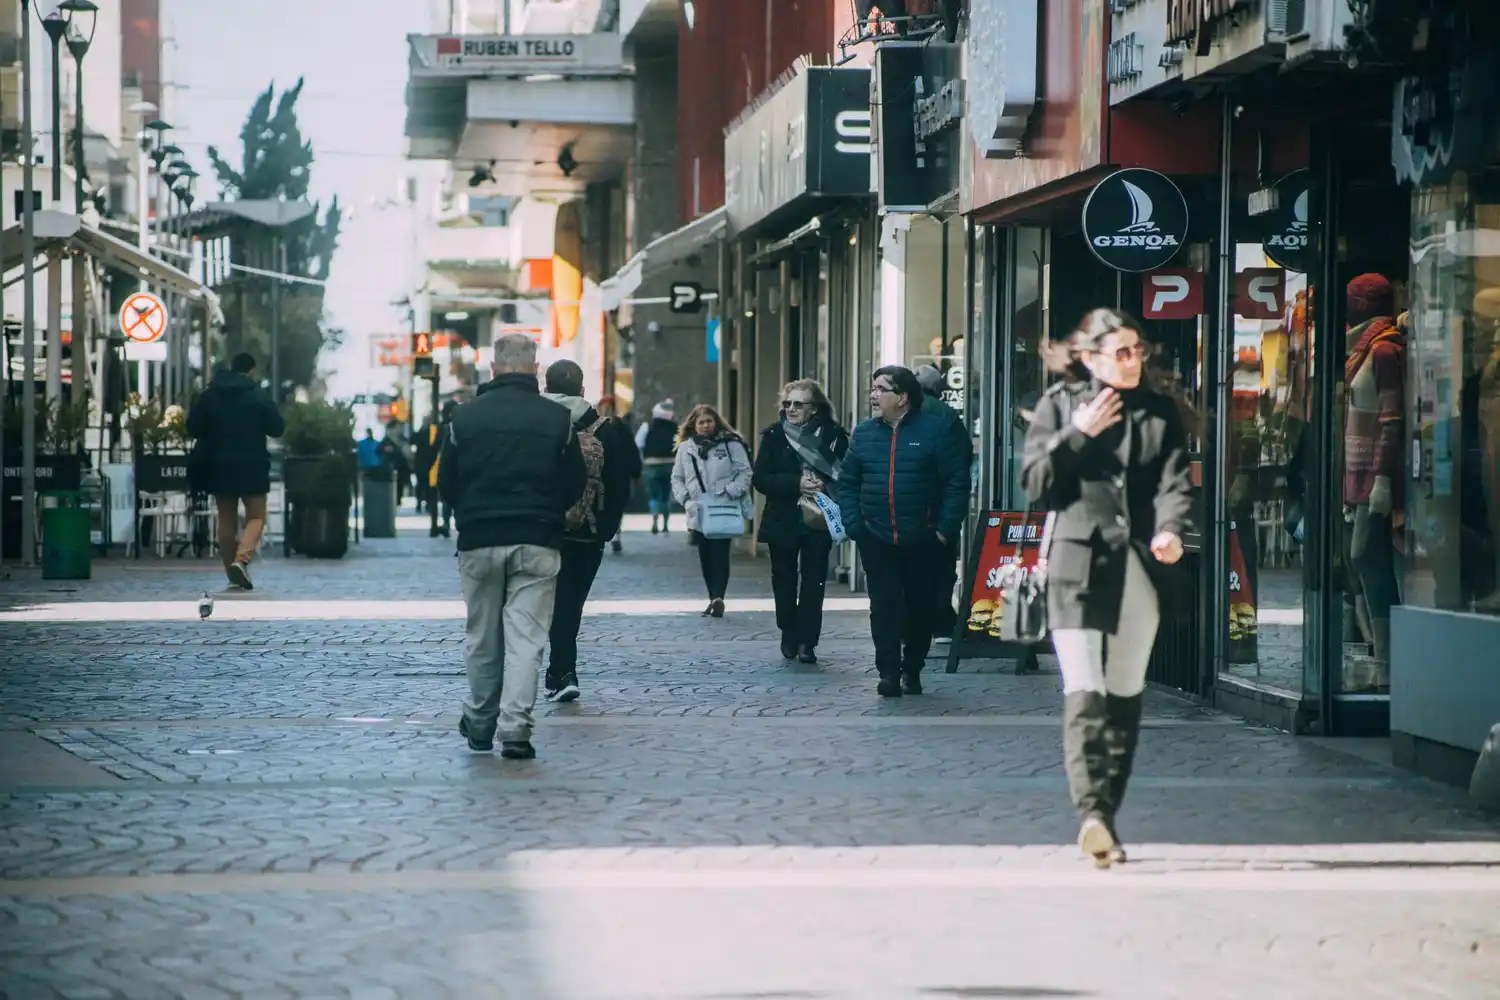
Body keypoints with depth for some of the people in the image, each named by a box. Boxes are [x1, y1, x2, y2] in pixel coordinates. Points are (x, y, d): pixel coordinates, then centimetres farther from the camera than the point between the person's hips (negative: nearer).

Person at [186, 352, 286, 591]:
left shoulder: (209, 395, 4)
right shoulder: (259, 396, -6)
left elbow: (193, 428, 6)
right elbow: (277, 428, -3)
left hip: (218, 466, 4)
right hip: (251, 466, -3)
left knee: (226, 519, 12)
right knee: (256, 517, 1)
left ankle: (232, 571, 13)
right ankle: (241, 560, -23)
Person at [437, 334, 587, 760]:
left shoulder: (466, 416, -2)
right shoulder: (557, 419, -3)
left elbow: (446, 483, 3)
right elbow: (576, 485, 4)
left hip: (478, 542, 1)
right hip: (537, 544, -1)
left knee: (482, 637, 13)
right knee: (525, 636, -1)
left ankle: (479, 724, 22)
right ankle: (515, 726, -11)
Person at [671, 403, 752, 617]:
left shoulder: (731, 444, -1)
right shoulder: (686, 448, 10)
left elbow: (745, 472, -2)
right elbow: (677, 478, 15)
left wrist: (731, 492, -14)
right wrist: (684, 497, -1)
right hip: (697, 511, 4)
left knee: (719, 554, -14)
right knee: (705, 557, 7)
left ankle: (717, 597, -24)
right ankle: (715, 599, 16)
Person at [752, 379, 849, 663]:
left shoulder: (833, 435, -2)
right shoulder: (774, 435, 0)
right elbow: (760, 479, -5)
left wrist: (825, 486, -19)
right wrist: (796, 484, -17)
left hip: (818, 521, -1)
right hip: (783, 521, 1)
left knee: (813, 582, -2)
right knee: (784, 580, 8)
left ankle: (806, 641, 3)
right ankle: (789, 636, 23)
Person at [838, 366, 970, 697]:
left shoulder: (937, 429, -6)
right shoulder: (864, 433, 7)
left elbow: (957, 482, -8)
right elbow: (847, 482, 9)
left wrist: (945, 530, -12)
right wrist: (853, 526, -2)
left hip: (922, 541, -2)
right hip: (877, 540, 2)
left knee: (919, 607, 8)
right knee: (884, 606, -3)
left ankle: (912, 671, 21)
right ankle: (889, 673, -3)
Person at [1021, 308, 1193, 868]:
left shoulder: (1160, 411, 12)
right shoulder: (1060, 405, 7)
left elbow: (1175, 479, 0)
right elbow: (1034, 483, 3)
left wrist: (1170, 529, -19)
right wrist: (1078, 435, -8)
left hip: (1139, 568, 3)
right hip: (1077, 563, -3)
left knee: (1125, 695, 7)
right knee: (1084, 692, -15)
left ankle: (1106, 814, 16)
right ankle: (1092, 812, -25)